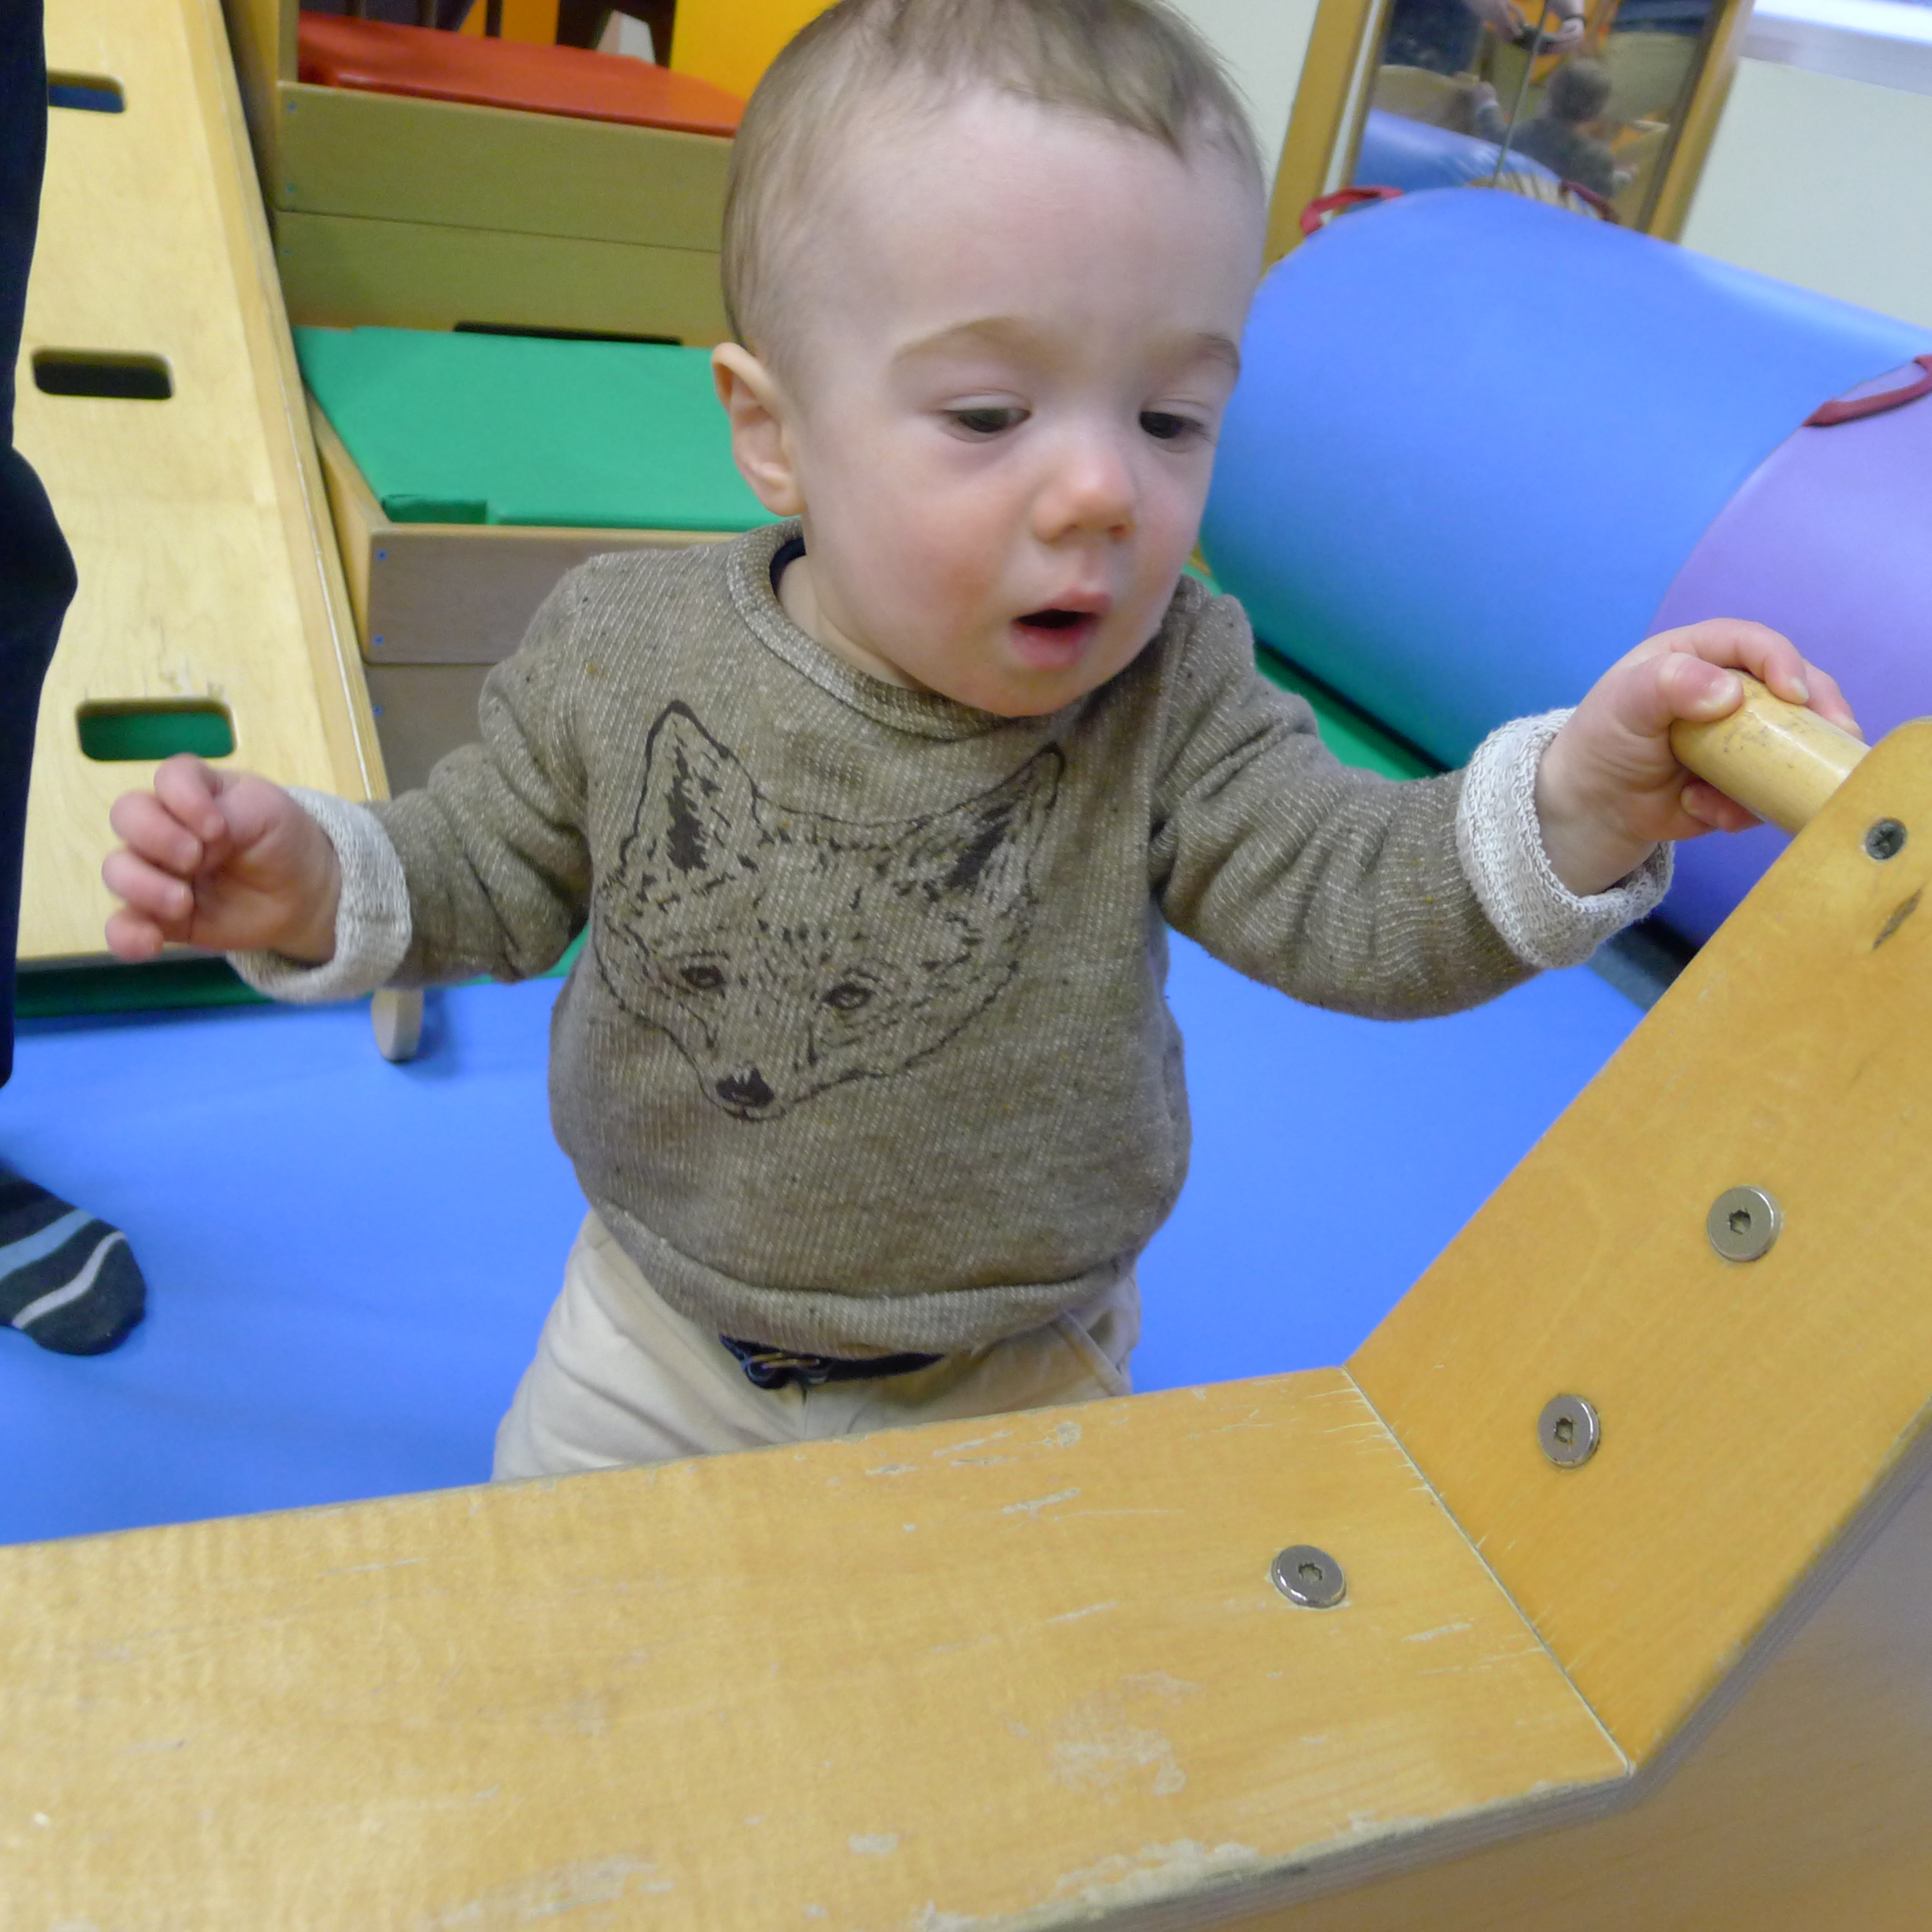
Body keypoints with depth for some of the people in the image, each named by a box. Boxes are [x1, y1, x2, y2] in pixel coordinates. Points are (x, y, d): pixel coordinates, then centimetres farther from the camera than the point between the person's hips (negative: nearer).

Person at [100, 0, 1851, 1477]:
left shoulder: (1167, 700, -22)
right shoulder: (626, 651, -18)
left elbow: (1346, 902, -26)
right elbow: (492, 876, -5)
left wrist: (1575, 801, -43)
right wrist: (314, 882, -23)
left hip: (1010, 1372, -1)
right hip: (659, 1321, 2)